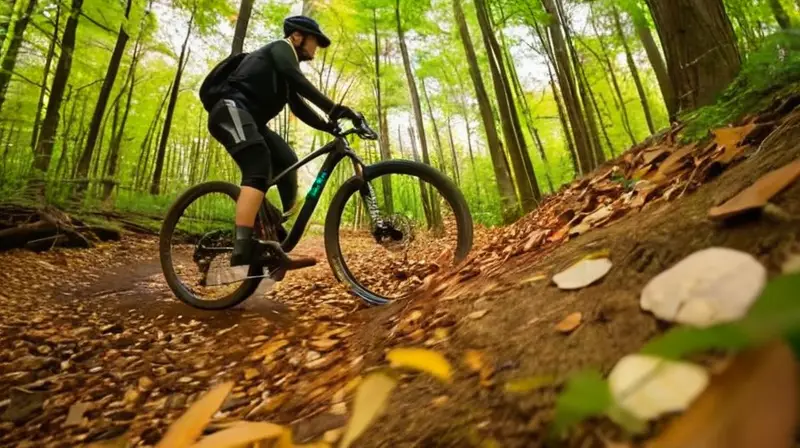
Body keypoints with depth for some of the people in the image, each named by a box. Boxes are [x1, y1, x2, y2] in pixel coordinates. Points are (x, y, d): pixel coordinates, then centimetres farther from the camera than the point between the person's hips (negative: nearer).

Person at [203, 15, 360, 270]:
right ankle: (243, 250, -39)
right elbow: (298, 80, -17)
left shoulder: (284, 75, 29)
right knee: (259, 169, -28)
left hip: (249, 118, 10)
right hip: (231, 109, -10)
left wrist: (329, 126, 5)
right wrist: (334, 109, -27)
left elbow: (299, 108, 20)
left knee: (287, 162, -4)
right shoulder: (281, 48, 3)